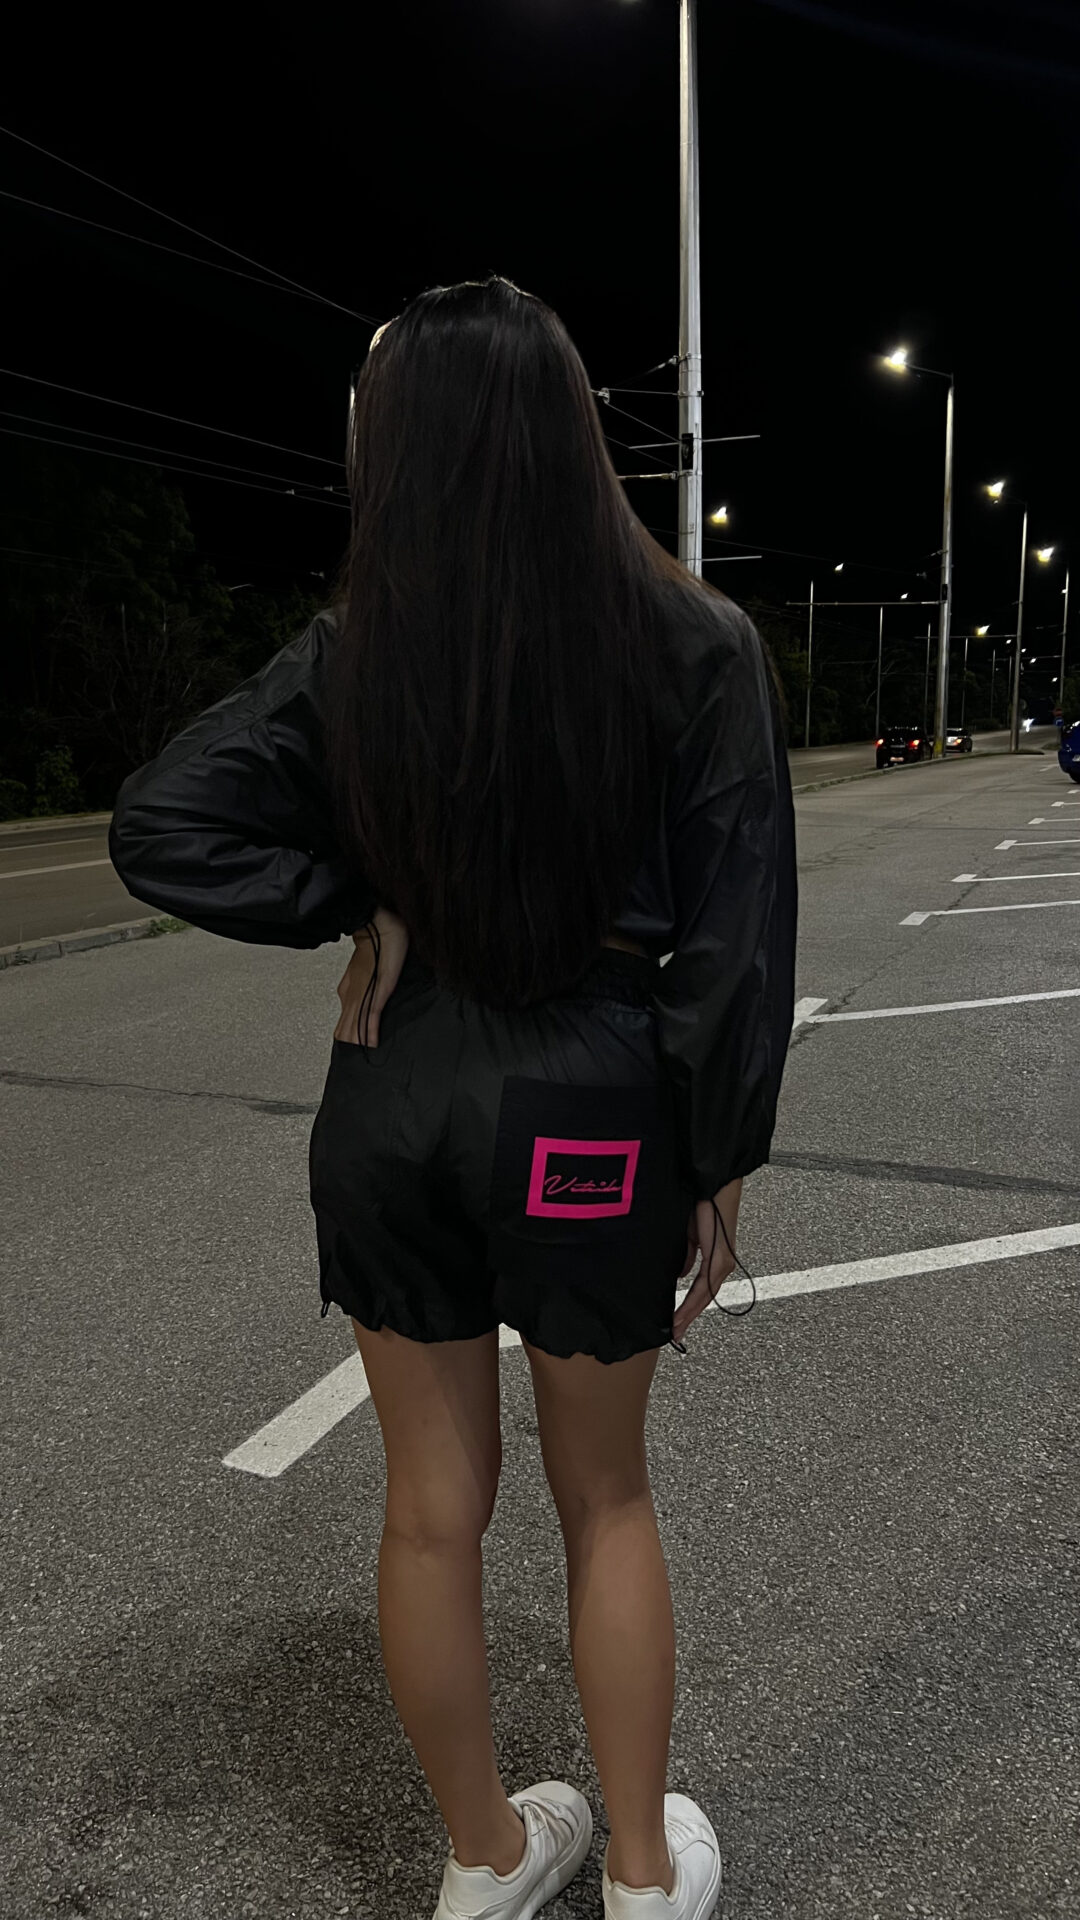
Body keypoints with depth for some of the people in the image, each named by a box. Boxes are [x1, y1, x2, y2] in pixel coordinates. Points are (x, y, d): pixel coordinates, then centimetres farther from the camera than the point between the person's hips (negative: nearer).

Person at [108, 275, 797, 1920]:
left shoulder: (354, 654, -5)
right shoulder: (693, 641, -9)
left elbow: (160, 826, -6)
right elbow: (737, 933, -10)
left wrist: (359, 909, -2)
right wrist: (721, 1167, -1)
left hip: (393, 1104, 2)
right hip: (594, 1114, -1)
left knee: (433, 1510, 17)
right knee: (605, 1499, 20)